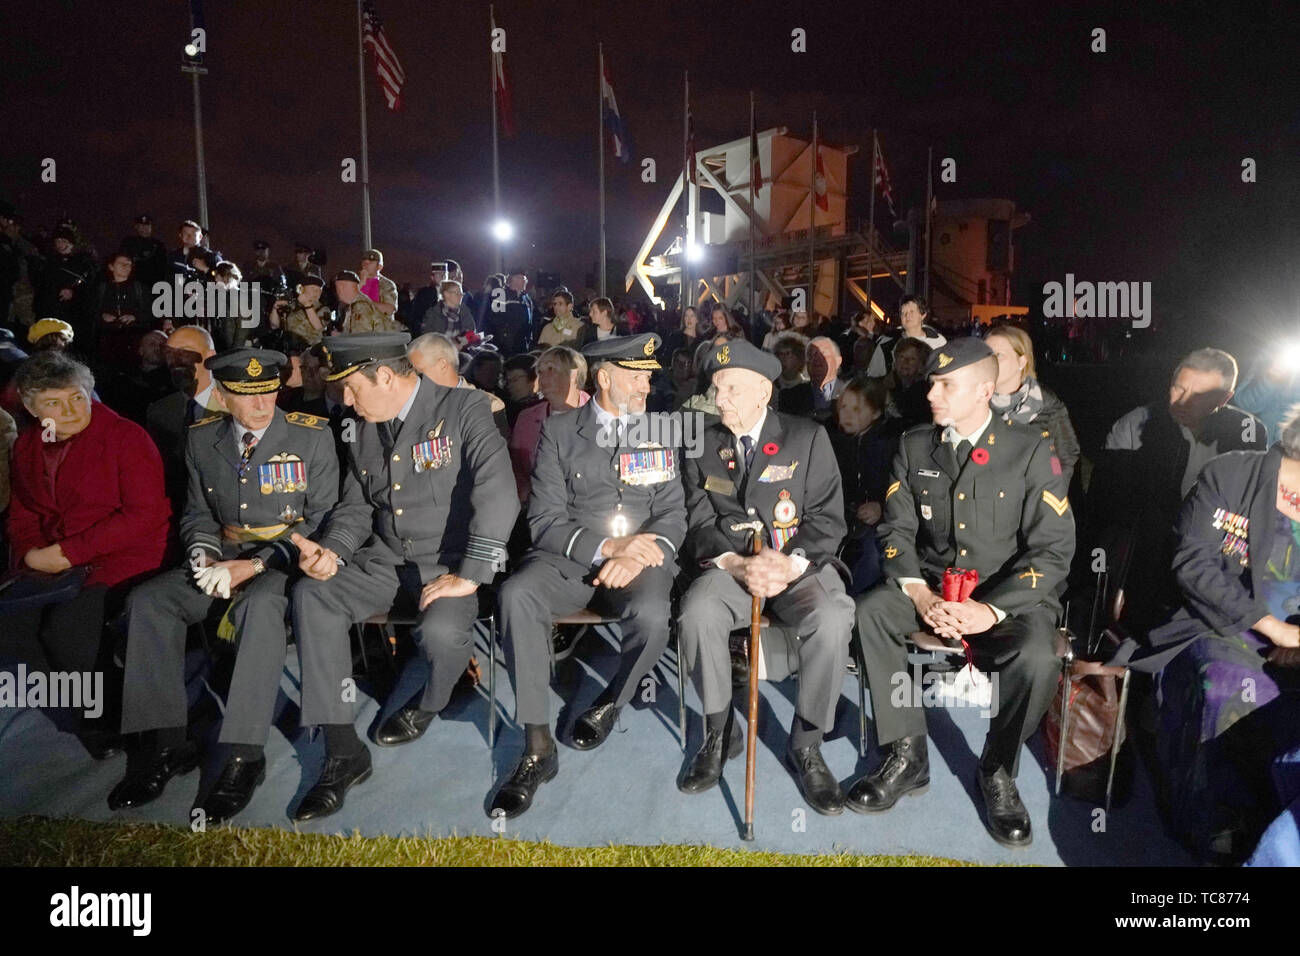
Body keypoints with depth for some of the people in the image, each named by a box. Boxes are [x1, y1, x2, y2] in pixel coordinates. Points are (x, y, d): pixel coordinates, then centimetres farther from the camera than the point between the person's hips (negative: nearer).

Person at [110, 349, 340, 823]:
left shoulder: (312, 436, -5)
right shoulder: (202, 438, 9)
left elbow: (322, 518, -7)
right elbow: (197, 513, 16)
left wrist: (257, 565, -17)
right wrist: (206, 557, -6)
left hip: (287, 558, -5)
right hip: (226, 556, 5)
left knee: (260, 604, -36)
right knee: (148, 600, -18)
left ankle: (242, 756, -31)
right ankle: (166, 743, -12)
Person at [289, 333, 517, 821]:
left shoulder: (464, 408, -12)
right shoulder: (365, 430, 10)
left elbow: (498, 493, -24)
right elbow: (357, 506, 17)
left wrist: (469, 576, -26)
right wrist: (332, 550, -5)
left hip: (449, 561, -6)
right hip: (385, 560, 6)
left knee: (441, 630, -33)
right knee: (311, 595, -17)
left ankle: (426, 703, 7)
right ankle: (343, 751, -10)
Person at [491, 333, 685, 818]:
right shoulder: (559, 431, 6)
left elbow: (673, 514, 5)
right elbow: (545, 522, -1)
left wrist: (636, 554, -16)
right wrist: (608, 546, -16)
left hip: (640, 558, 0)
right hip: (570, 558, 0)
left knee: (650, 616, -33)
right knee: (517, 594, -31)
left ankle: (610, 703, 2)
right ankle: (537, 747, -20)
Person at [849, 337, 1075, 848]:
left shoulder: (1032, 450, -7)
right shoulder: (914, 445, 5)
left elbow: (1054, 550, -10)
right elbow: (898, 528, 4)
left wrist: (991, 610, -23)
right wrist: (918, 593, -15)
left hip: (1008, 593, -3)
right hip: (931, 581, 3)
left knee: (1036, 658, -32)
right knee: (868, 611, -25)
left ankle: (997, 770, -3)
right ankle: (907, 754, -12)